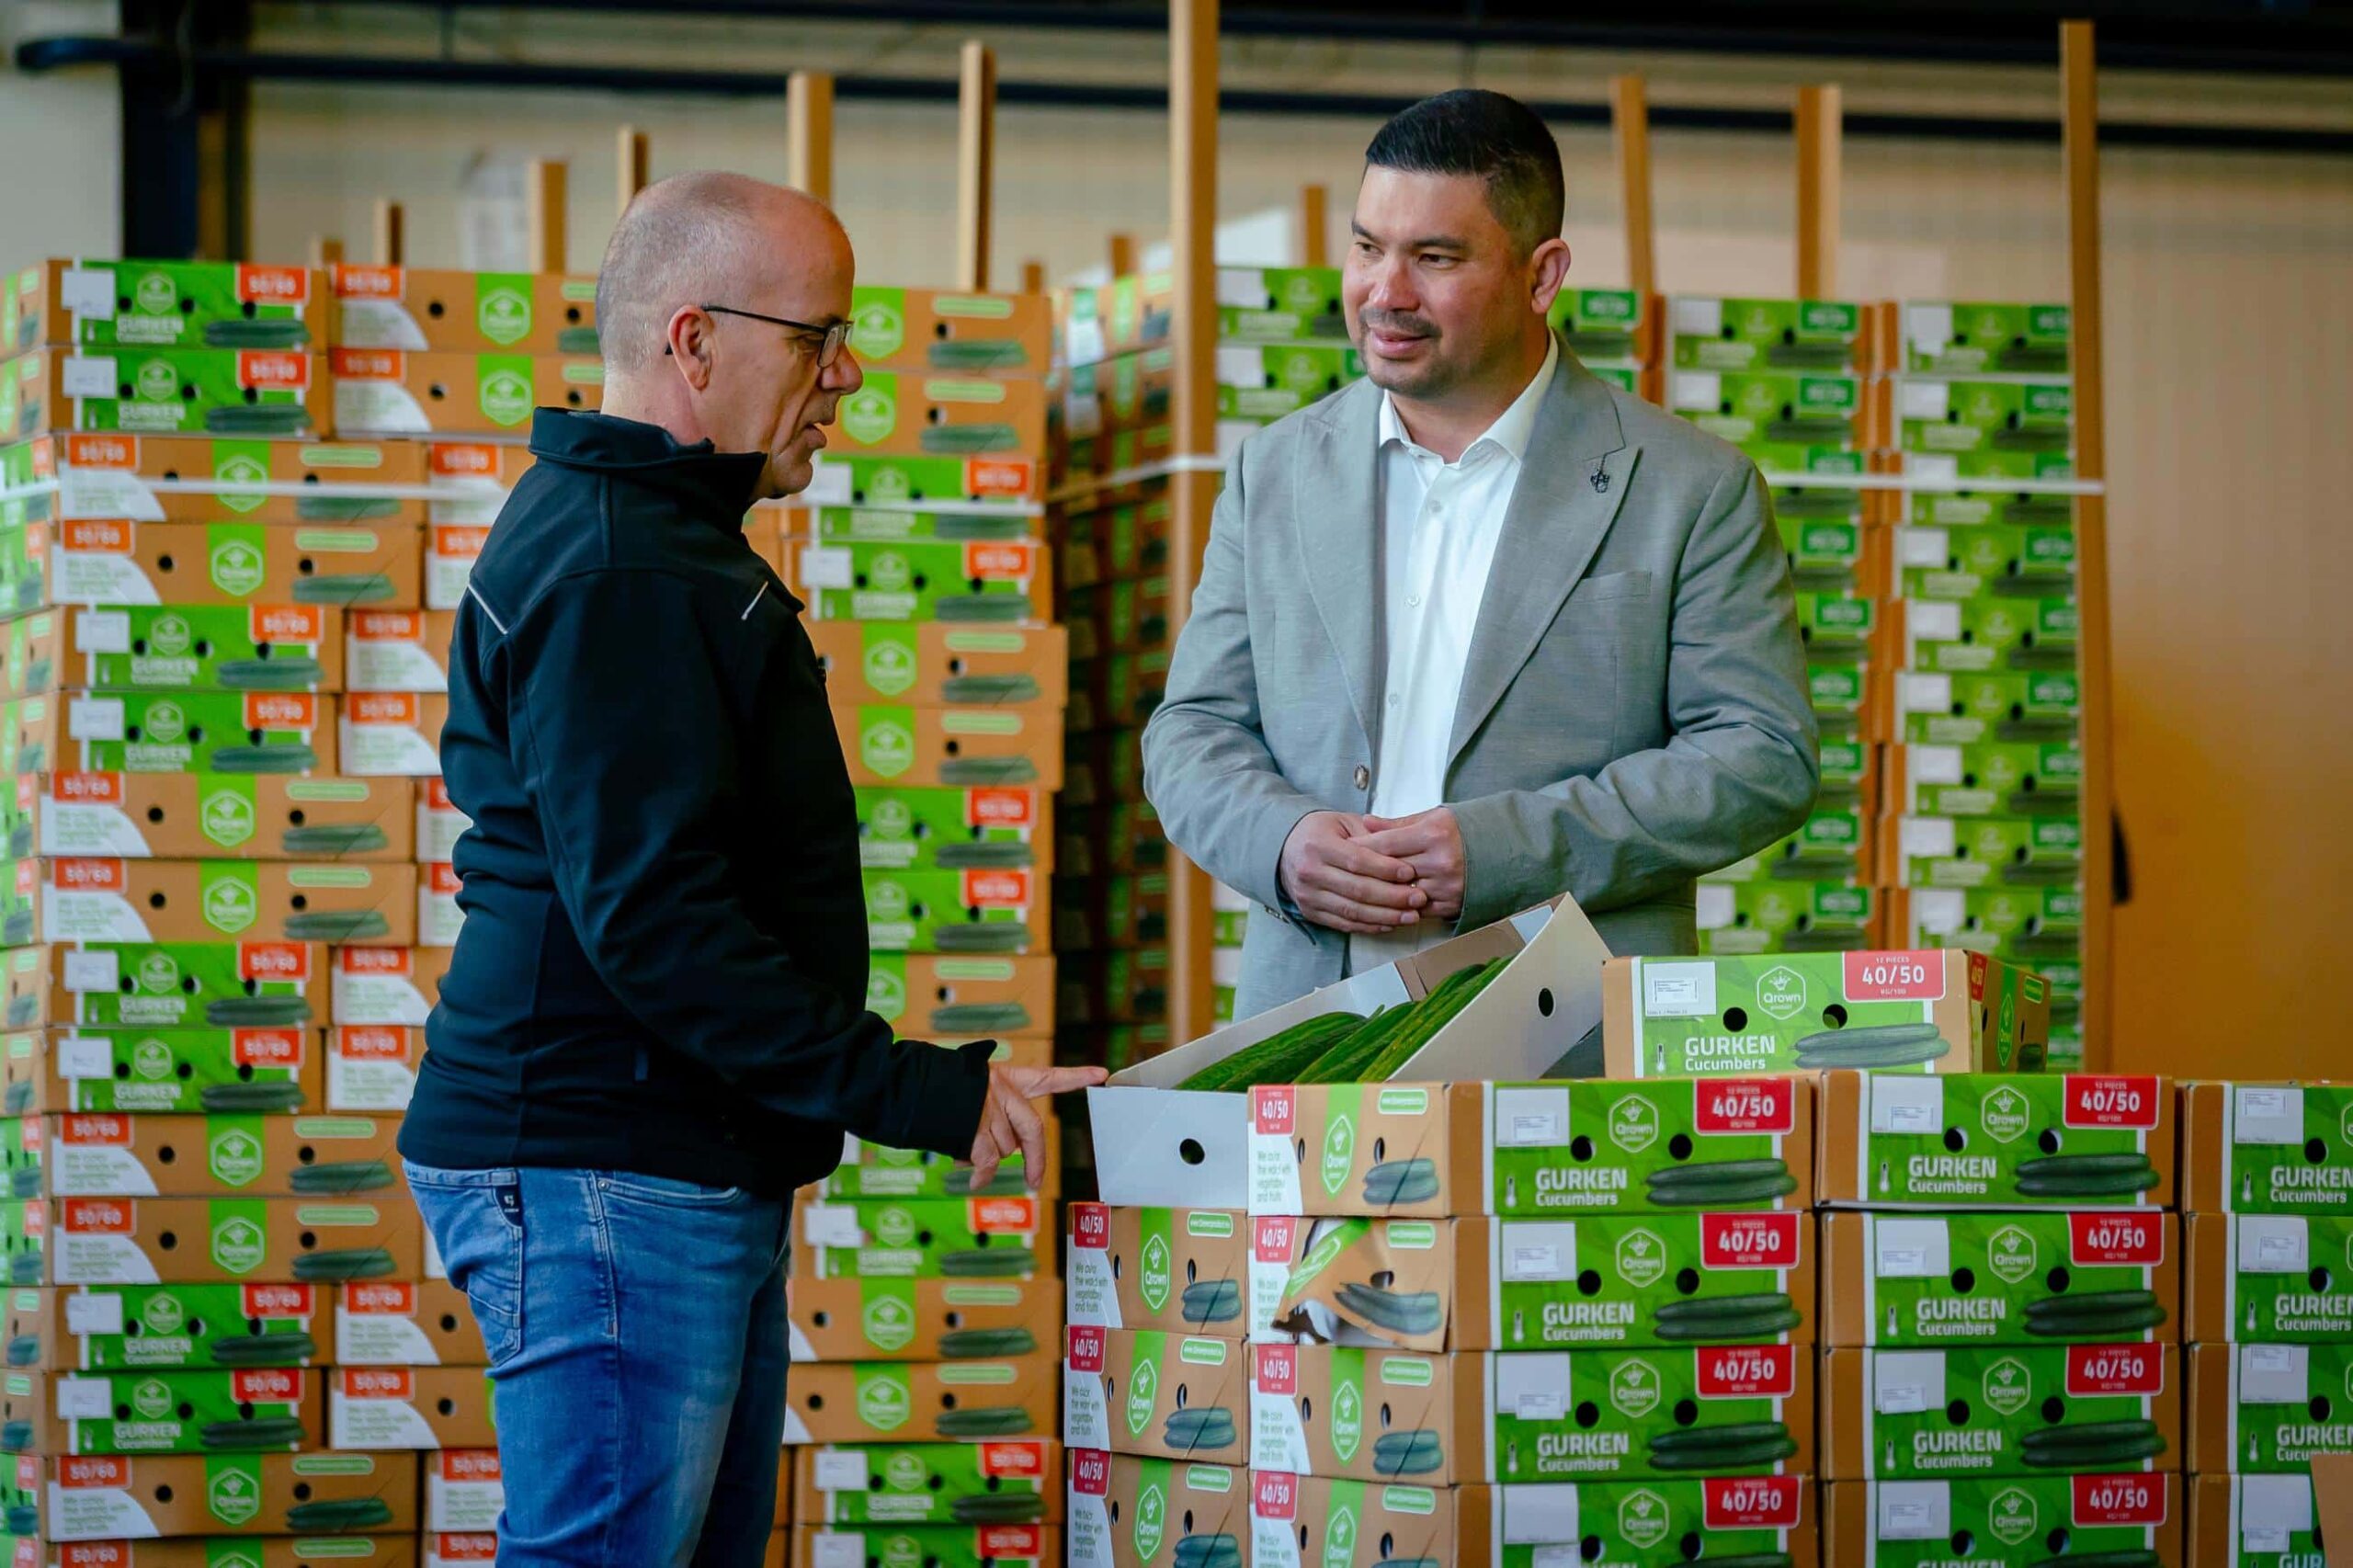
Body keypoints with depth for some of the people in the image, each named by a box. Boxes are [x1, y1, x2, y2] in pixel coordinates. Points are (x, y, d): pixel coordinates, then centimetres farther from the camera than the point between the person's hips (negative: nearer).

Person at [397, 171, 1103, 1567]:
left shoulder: (665, 537, 20)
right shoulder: (614, 573, -16)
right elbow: (647, 917, -24)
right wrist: (909, 1089, -22)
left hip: (701, 1176, 11)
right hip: (604, 1183, -11)